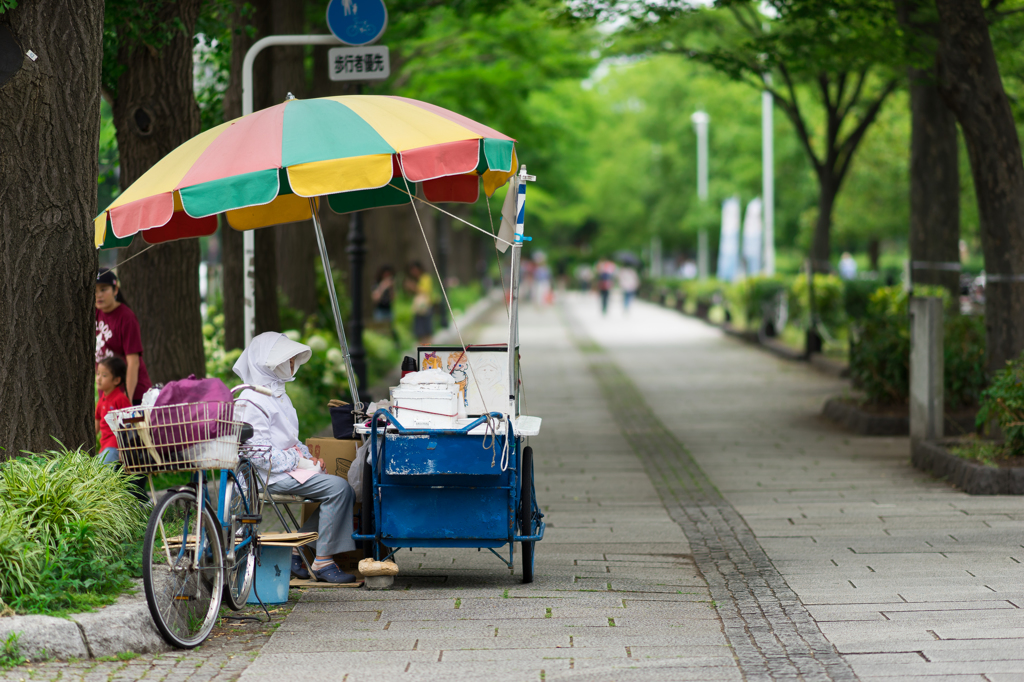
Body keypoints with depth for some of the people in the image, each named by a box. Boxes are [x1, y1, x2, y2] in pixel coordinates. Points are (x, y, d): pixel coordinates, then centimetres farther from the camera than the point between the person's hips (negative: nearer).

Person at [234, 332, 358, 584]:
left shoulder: (279, 396, 21)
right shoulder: (252, 401, -12)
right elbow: (260, 453, -19)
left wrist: (309, 458, 7)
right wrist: (299, 462, -18)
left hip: (291, 466, 10)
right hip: (272, 476, -10)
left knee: (342, 492, -3)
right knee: (338, 488, -21)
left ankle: (295, 550, 2)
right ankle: (323, 561, -16)